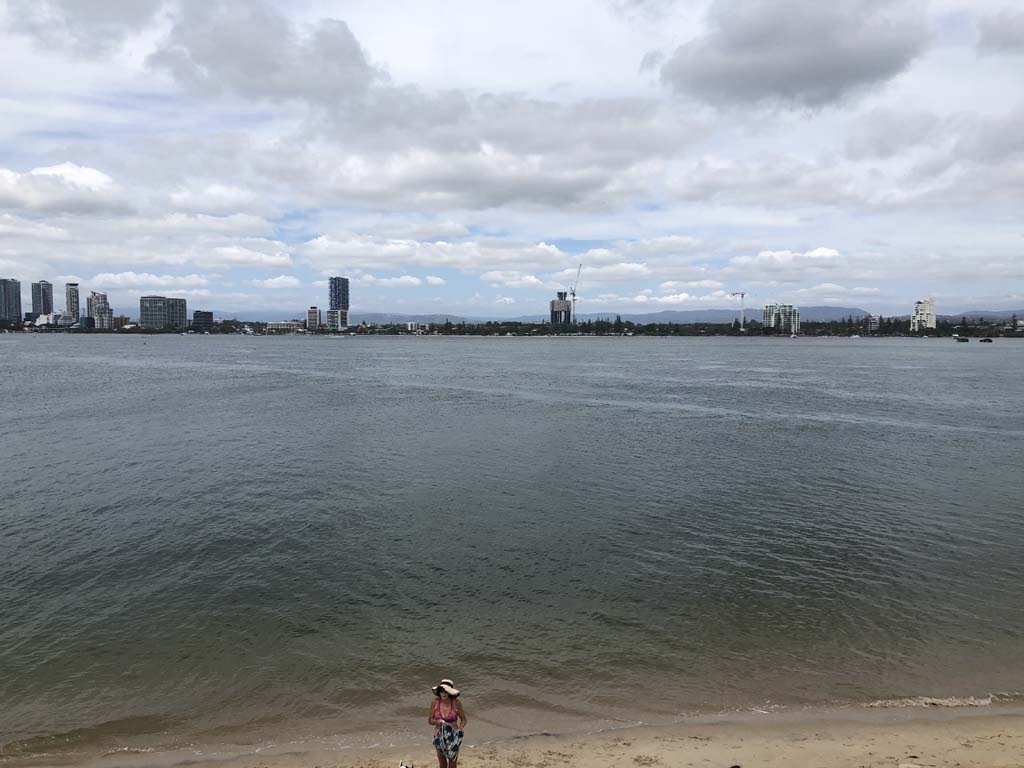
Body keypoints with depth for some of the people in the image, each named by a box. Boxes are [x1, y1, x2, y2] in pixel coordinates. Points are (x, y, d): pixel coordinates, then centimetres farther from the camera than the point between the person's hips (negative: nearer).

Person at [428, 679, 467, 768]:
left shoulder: (456, 703, -15)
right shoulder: (435, 702, -12)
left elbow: (463, 720, -2)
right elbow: (430, 720, -2)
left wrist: (459, 731, -17)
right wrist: (438, 721, -22)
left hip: (453, 737, -2)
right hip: (439, 736, 2)